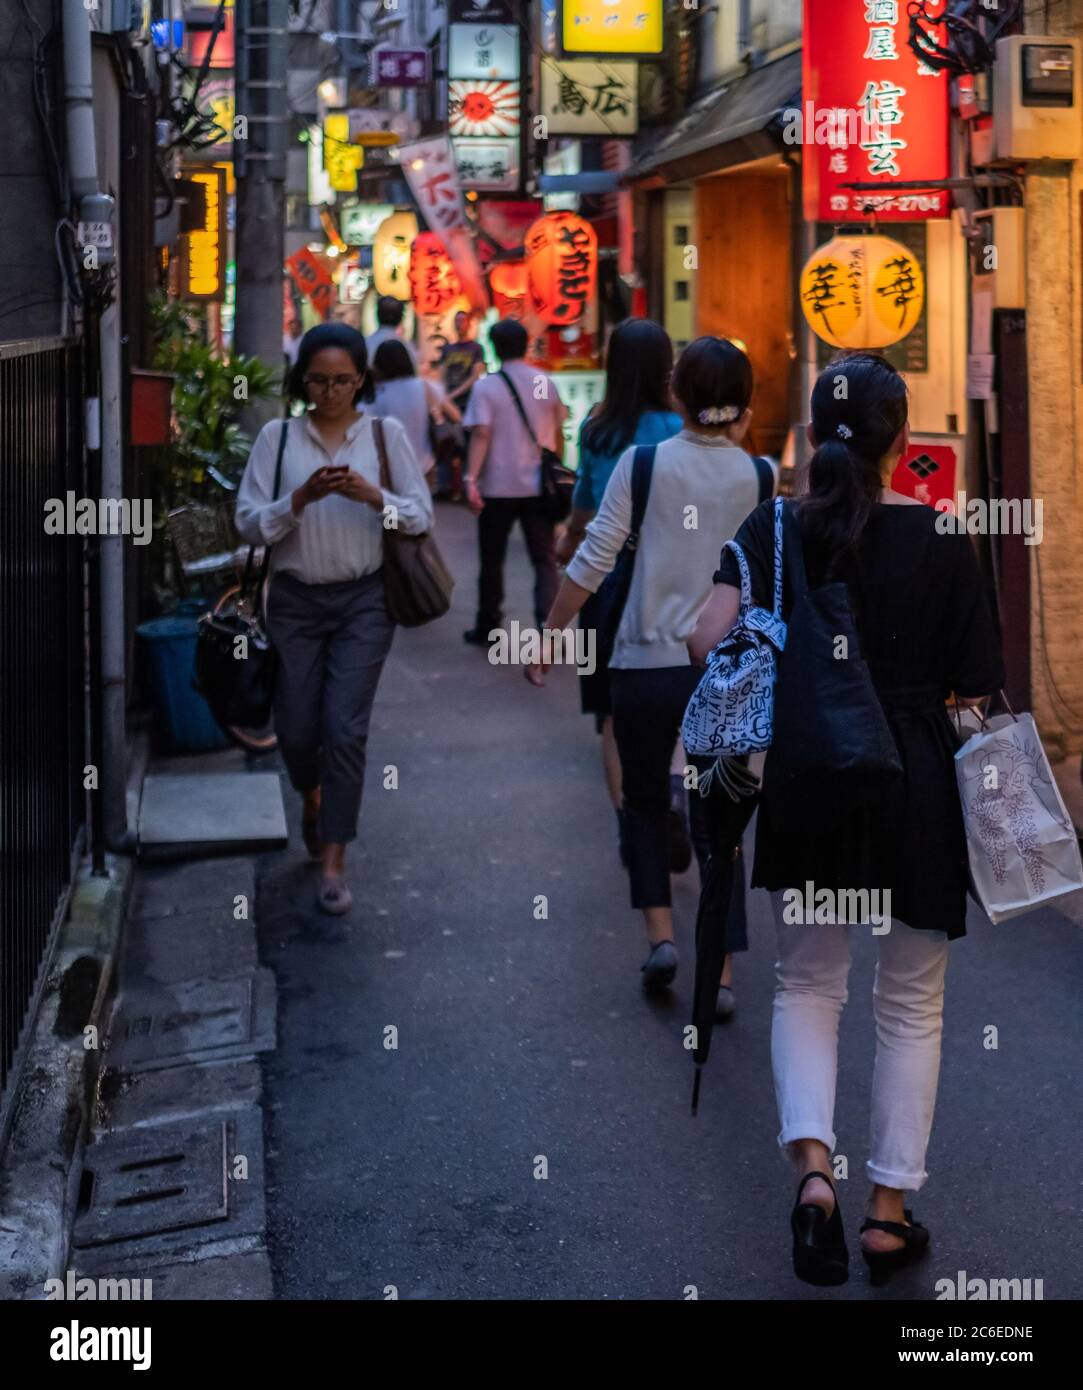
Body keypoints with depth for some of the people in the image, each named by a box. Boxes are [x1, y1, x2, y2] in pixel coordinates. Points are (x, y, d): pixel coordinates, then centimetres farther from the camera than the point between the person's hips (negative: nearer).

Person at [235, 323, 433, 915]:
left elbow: (422, 516, -1)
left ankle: (334, 862, 1)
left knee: (345, 729, -8)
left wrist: (372, 495, -18)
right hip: (295, 600, 1)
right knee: (296, 730, 6)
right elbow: (249, 522, -4)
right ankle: (313, 798, 41)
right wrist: (301, 498, -19)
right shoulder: (278, 437, 1)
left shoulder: (386, 434, 1)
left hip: (363, 599, -1)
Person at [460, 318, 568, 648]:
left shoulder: (487, 386, -6)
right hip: (539, 485, 2)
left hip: (499, 487, -2)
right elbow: (557, 432, 10)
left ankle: (487, 628, 20)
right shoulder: (545, 382, 5)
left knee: (492, 560, 10)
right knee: (544, 559, 4)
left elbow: (481, 435, -15)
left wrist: (471, 479, -17)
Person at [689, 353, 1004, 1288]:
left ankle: (813, 1167, -3)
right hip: (917, 787, -1)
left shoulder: (773, 529, -4)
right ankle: (890, 1210, 16)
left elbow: (708, 640, -17)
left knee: (807, 984, 18)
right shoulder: (938, 540, -9)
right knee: (911, 1005, 12)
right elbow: (973, 688, -7)